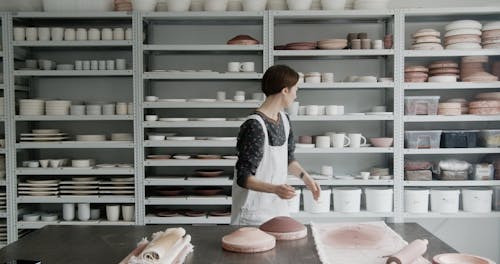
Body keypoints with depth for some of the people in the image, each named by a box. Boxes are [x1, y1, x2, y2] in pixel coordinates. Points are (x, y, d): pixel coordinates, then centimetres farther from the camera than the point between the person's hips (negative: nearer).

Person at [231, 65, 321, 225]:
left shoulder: (283, 119, 4)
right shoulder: (254, 126, -21)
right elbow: (243, 177, -20)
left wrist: (305, 177, 6)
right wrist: (274, 189, -32)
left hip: (279, 206, 7)